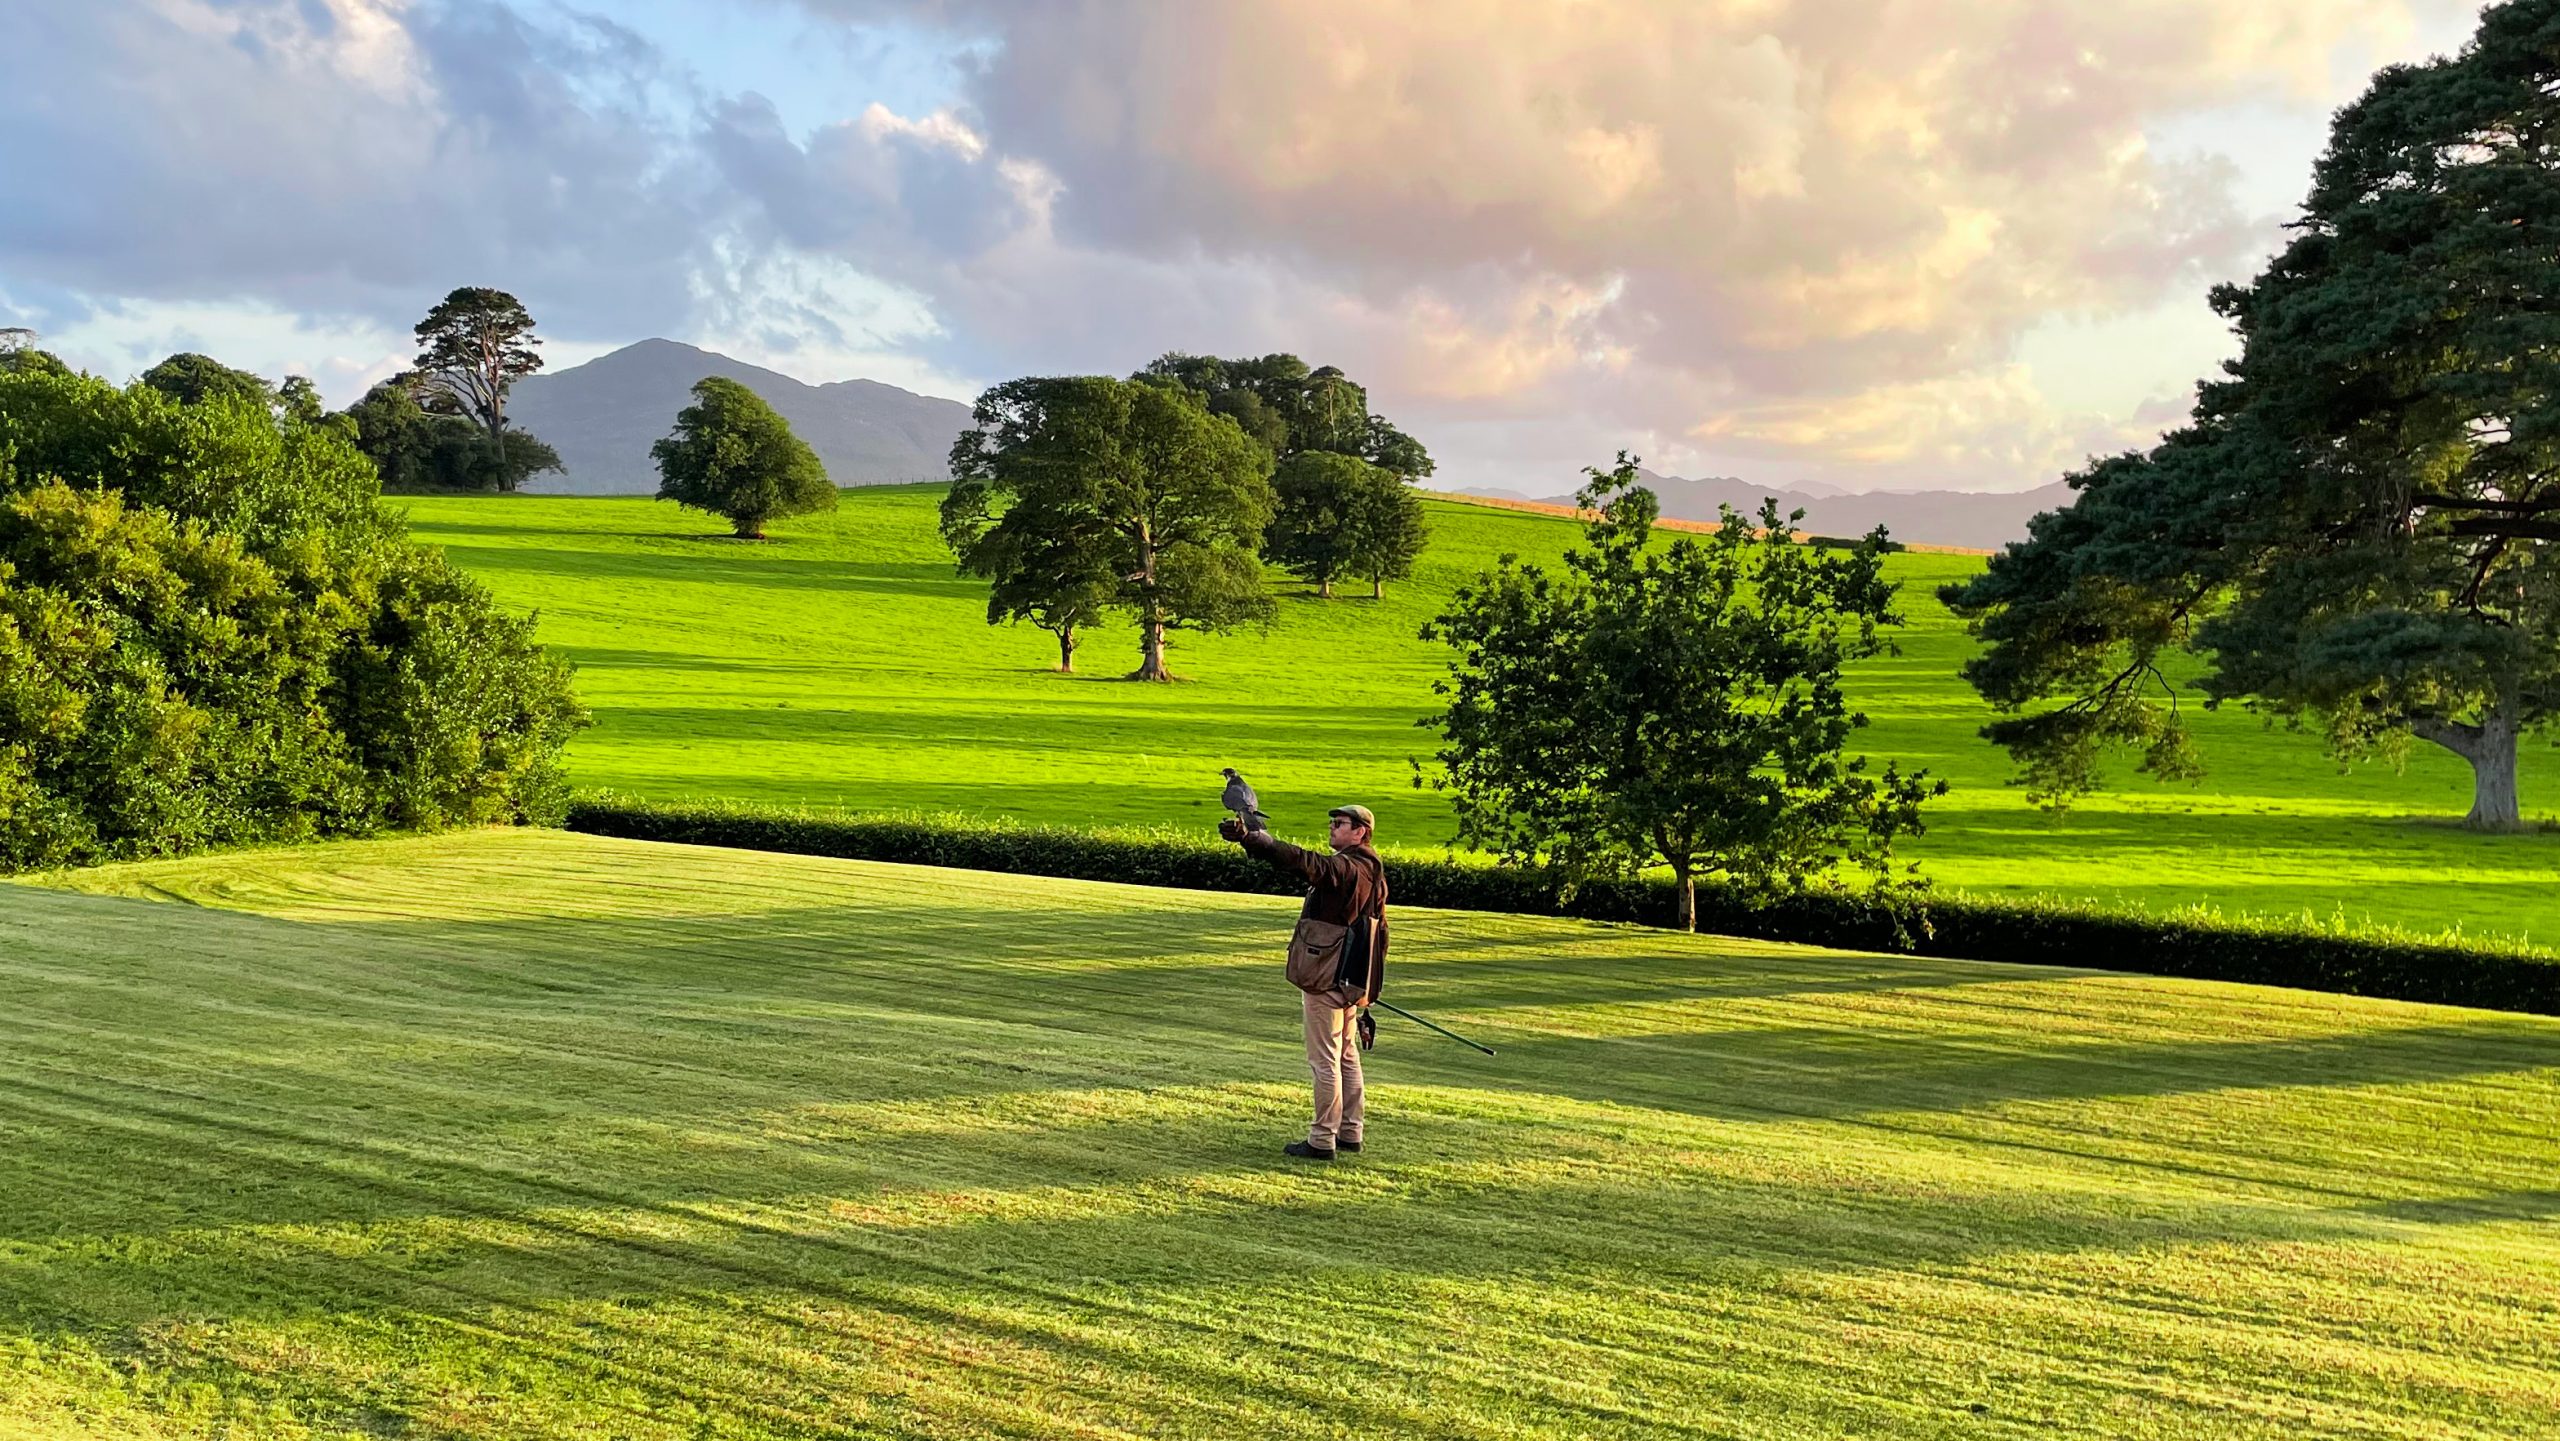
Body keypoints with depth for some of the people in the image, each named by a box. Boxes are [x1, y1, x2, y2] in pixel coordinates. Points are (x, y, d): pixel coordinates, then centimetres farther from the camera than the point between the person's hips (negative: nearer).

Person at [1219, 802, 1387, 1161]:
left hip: (1327, 980, -9)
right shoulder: (1375, 873, 12)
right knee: (1347, 1057, 17)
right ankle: (1351, 1132, 25)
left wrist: (1250, 838, -45)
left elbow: (1301, 862, -36)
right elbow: (1380, 931, 18)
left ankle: (1322, 1140, 2)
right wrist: (1371, 989, 23)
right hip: (1353, 981, 9)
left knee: (1325, 1061, -3)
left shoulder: (1344, 868, -18)